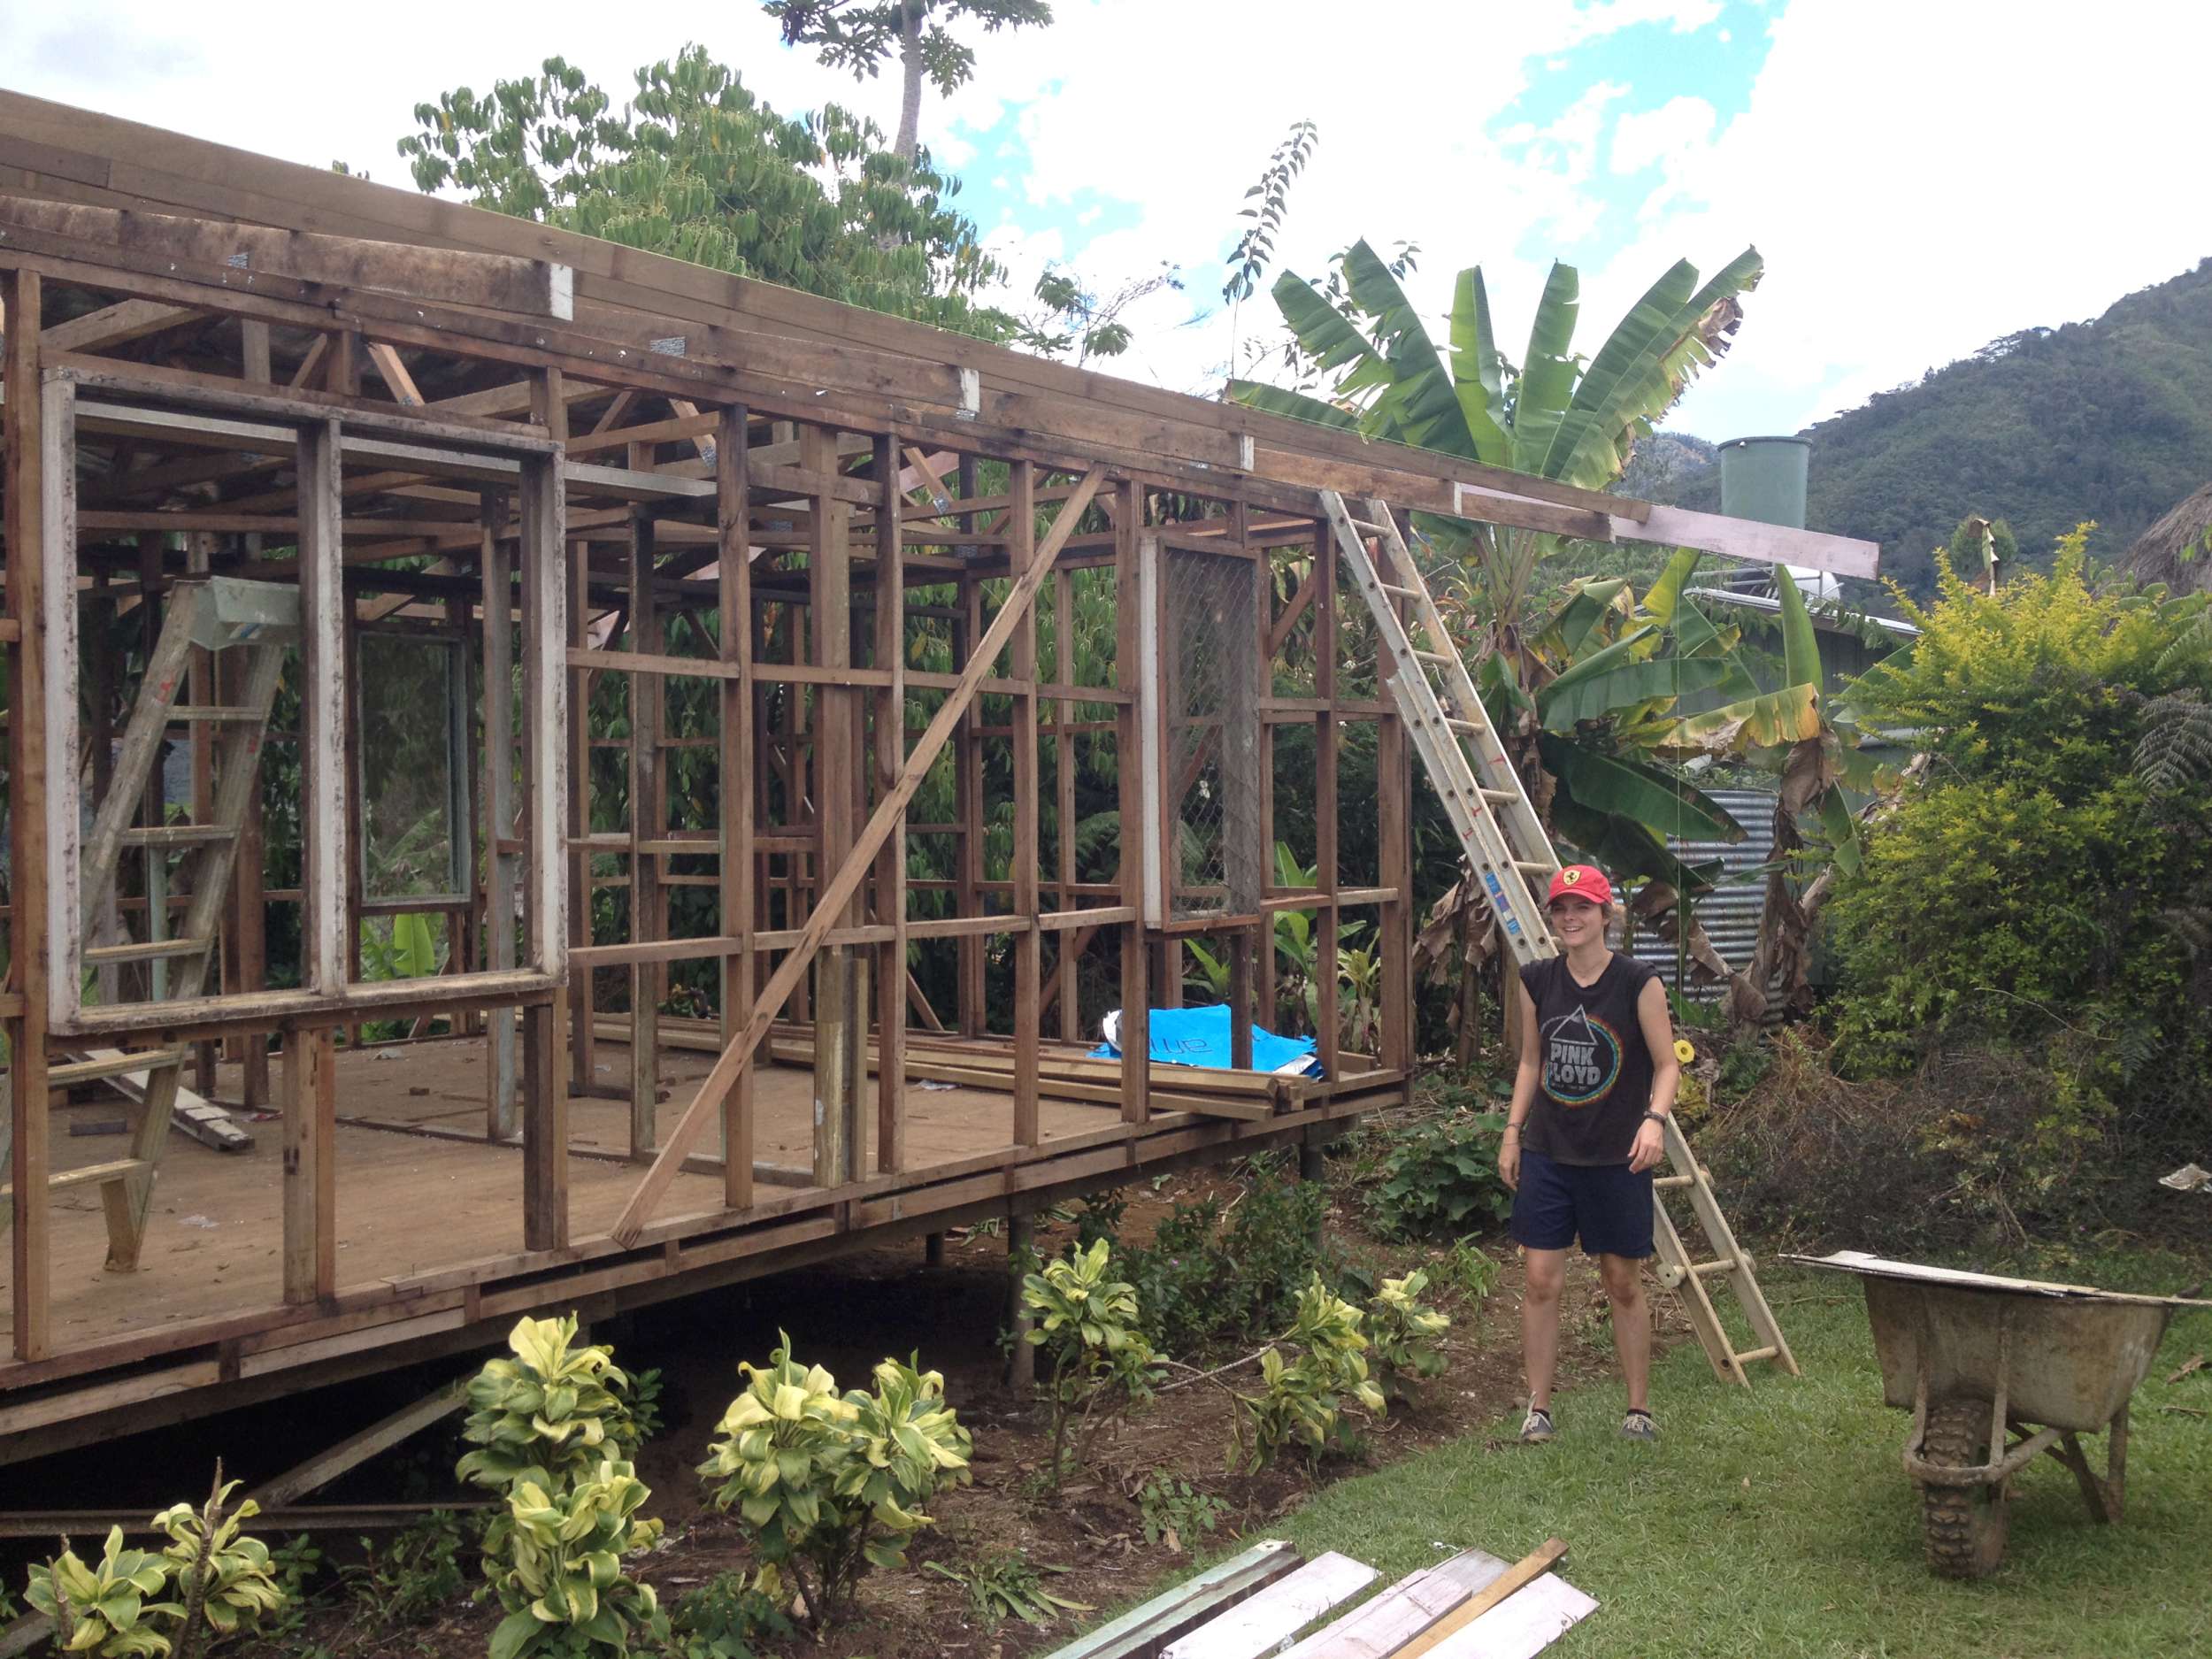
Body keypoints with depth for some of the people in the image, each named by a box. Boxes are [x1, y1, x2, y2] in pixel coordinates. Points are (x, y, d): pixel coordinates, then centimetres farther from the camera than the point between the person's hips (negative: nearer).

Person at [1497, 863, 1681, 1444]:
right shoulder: (1536, 981, 3)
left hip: (1616, 1156, -3)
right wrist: (1512, 1129, 10)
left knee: (1623, 1284, 8)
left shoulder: (1638, 983, -8)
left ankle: (1639, 1408, 22)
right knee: (1541, 1281, 1)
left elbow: (1667, 1064, -5)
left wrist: (1653, 1119, -21)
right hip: (1547, 1151, 3)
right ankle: (1538, 1407, 11)